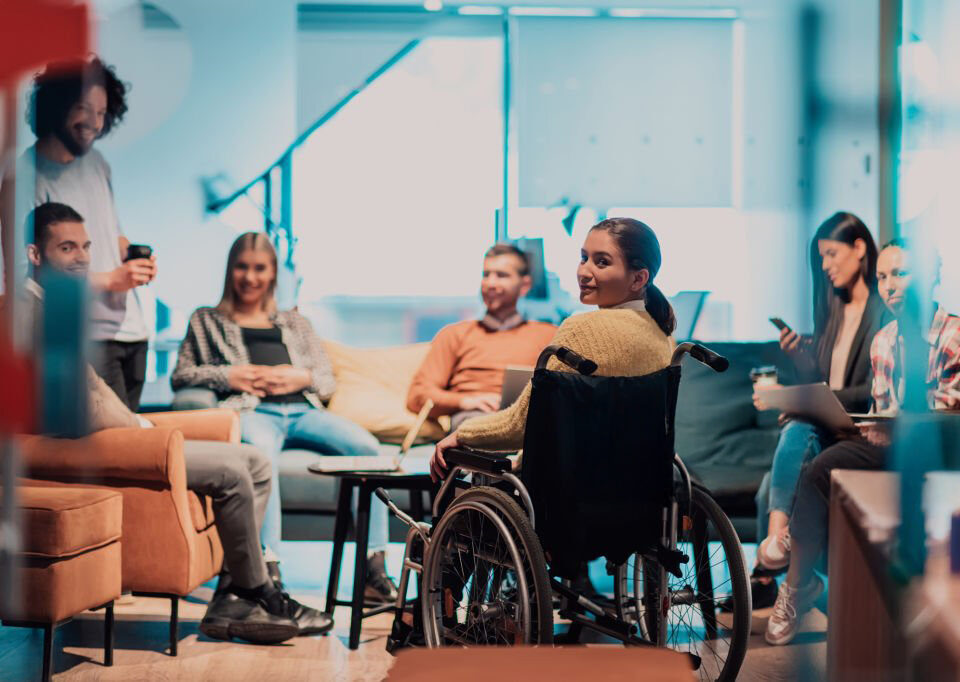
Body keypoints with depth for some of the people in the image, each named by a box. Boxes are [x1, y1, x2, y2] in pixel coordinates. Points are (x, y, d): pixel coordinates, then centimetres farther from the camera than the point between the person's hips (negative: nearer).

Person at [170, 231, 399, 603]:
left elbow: (328, 381, 25)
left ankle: (374, 569, -30)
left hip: (302, 410, 3)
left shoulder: (295, 322, 34)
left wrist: (301, 376, 2)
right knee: (262, 454, -43)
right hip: (251, 411, -3)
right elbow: (180, 375, 17)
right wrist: (227, 375, 0)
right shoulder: (207, 320, 28)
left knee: (366, 446, -29)